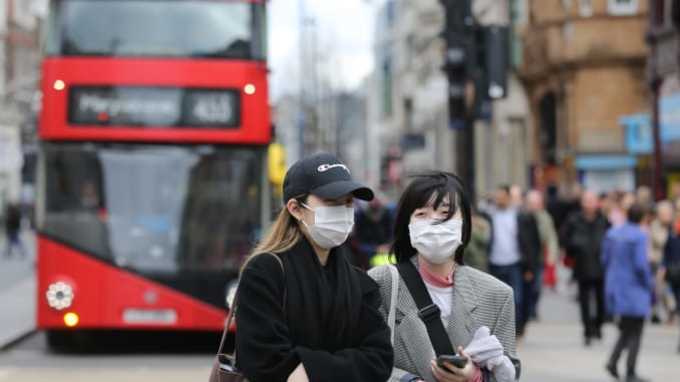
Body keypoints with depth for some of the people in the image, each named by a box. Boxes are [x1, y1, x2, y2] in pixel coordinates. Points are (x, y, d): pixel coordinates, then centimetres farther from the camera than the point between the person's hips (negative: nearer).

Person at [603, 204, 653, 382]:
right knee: (635, 332, 4)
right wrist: (650, 286, -8)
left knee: (626, 328, 19)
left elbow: (605, 259, 8)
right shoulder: (639, 236, -17)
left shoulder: (612, 233, 4)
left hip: (615, 286, 7)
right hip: (634, 290, -6)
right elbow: (641, 265, -20)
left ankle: (613, 361, 2)